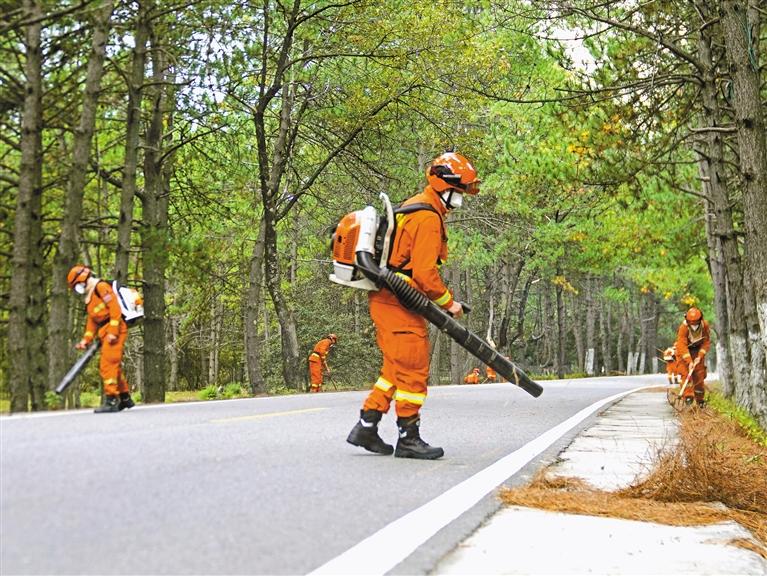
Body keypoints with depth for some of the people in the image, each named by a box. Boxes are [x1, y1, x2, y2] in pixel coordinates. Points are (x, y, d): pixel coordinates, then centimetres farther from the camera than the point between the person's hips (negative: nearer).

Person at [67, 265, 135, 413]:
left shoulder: (101, 287, -7)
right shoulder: (89, 298, 23)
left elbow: (115, 308, -16)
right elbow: (92, 321, 22)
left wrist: (113, 331, -21)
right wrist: (86, 340, 11)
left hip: (115, 330, -10)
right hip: (105, 333, 10)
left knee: (108, 364, -14)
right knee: (113, 365, 14)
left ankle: (111, 401, -15)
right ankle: (125, 398, 24)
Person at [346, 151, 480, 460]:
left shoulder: (413, 208, 18)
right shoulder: (428, 217, -15)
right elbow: (425, 273, -21)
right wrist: (448, 303, -8)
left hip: (386, 301, 11)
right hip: (400, 305, -11)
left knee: (395, 369, 15)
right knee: (413, 372, -3)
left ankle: (366, 427, 17)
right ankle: (409, 439, 4)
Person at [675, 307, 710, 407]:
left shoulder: (705, 325, -21)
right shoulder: (683, 327, -31)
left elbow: (706, 342, -12)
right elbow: (682, 346, -34)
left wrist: (699, 357, -21)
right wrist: (689, 361, -40)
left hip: (697, 351, 3)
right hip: (684, 350, -3)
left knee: (699, 374, -1)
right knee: (686, 372, -18)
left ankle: (699, 399, 10)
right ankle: (688, 396, -18)